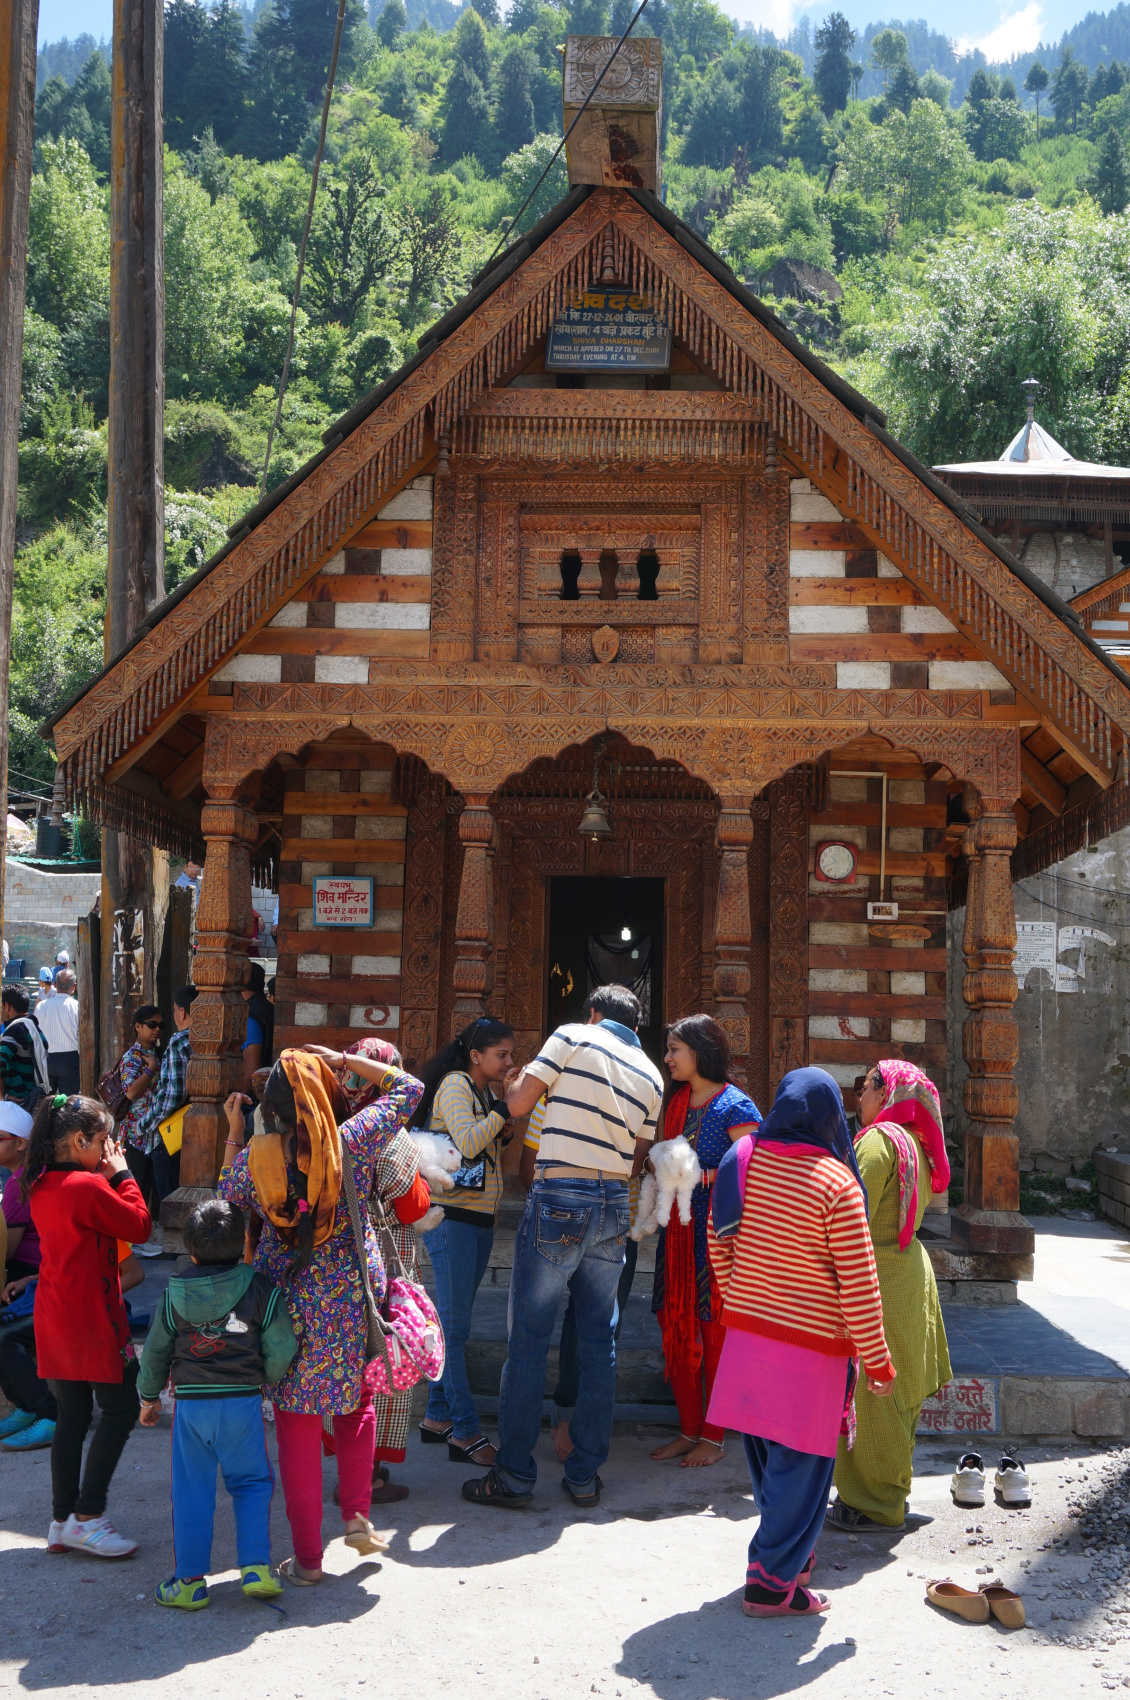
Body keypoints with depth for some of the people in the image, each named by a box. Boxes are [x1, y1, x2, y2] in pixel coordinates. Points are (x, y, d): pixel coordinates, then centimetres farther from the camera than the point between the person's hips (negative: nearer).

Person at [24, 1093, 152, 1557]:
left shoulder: (41, 1187, 8)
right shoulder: (87, 1187, -18)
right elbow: (138, 1225, -10)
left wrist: (106, 1177, 7)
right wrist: (121, 1175, -2)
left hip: (55, 1319, 8)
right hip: (92, 1318, -8)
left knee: (72, 1416, 14)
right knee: (120, 1409, 2)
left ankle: (62, 1520, 18)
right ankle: (86, 1517, 2)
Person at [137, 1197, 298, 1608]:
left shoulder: (175, 1295, 1)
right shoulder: (260, 1290, -5)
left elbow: (155, 1351, 9)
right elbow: (282, 1346, -5)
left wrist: (149, 1396, 24)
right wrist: (268, 1379, 15)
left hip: (190, 1404, 1)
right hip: (243, 1402, -1)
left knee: (191, 1492, 9)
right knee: (251, 1483, 13)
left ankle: (189, 1581, 13)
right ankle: (255, 1569, 5)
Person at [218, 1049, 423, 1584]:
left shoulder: (255, 1157, -9)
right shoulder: (354, 1141, -9)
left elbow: (226, 1198, 13)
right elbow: (409, 1088, 4)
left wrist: (233, 1134, 16)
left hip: (291, 1306, -1)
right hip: (354, 1298, 1)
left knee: (297, 1428, 8)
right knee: (357, 1403, 26)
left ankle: (306, 1558, 14)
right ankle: (357, 1514, 19)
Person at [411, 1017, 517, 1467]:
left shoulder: (486, 1092, 17)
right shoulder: (455, 1085, -9)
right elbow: (468, 1142, -21)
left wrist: (505, 1123, 3)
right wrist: (505, 1104, -18)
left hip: (479, 1217, 9)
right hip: (451, 1216, -9)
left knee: (453, 1324, 13)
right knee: (454, 1326, -7)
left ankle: (437, 1417, 20)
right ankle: (465, 1432, -7)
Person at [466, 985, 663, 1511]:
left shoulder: (573, 1036, -1)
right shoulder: (651, 1075, 12)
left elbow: (518, 1103, -2)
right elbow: (637, 1158, 14)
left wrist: (514, 1083, 19)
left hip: (558, 1201, -5)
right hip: (613, 1209, 5)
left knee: (529, 1337, 0)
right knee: (598, 1343, 10)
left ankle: (514, 1475, 2)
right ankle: (585, 1476, 13)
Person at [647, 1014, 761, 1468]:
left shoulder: (734, 1106, -9)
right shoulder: (676, 1101, 13)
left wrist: (701, 1176, -17)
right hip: (677, 1230, 7)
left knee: (714, 1334, 0)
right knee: (677, 1330, 8)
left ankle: (714, 1437, 12)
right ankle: (689, 1430, 19)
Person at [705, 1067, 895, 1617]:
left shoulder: (740, 1160, -1)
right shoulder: (836, 1184, -17)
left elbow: (718, 1245, 8)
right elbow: (858, 1284, -14)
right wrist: (877, 1361, -5)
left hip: (746, 1329, 6)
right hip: (809, 1344, -6)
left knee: (765, 1458, 19)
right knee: (799, 1465, 6)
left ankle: (790, 1553, 37)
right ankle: (773, 1584, 11)